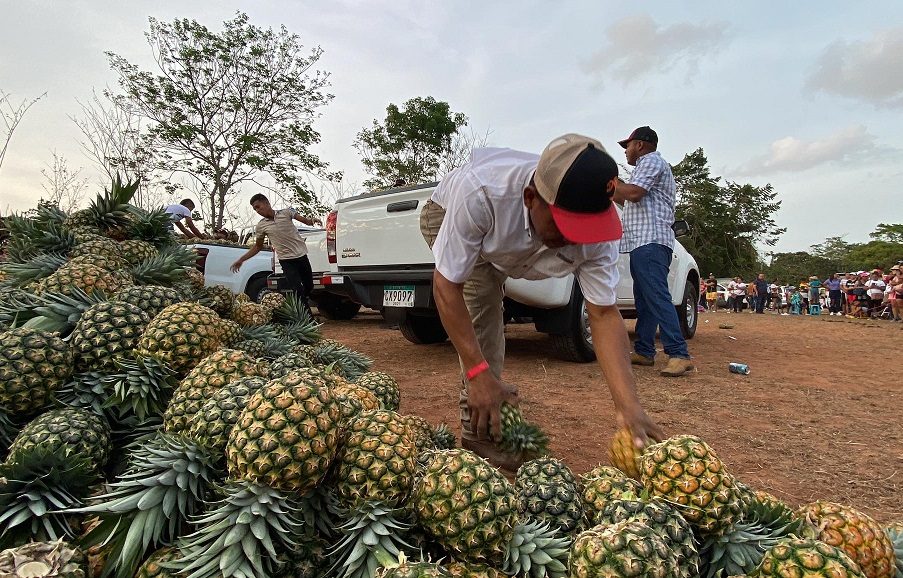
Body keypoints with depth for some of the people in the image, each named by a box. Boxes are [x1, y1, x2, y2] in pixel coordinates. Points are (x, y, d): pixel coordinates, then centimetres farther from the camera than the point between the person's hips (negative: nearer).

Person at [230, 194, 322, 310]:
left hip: (301, 255, 1)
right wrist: (241, 260, 8)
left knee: (309, 287, 13)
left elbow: (305, 220, 2)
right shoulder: (261, 226, 2)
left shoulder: (286, 212, -1)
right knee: (298, 291, -10)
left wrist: (312, 220, -22)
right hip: (286, 260, -1)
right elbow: (258, 246, 12)